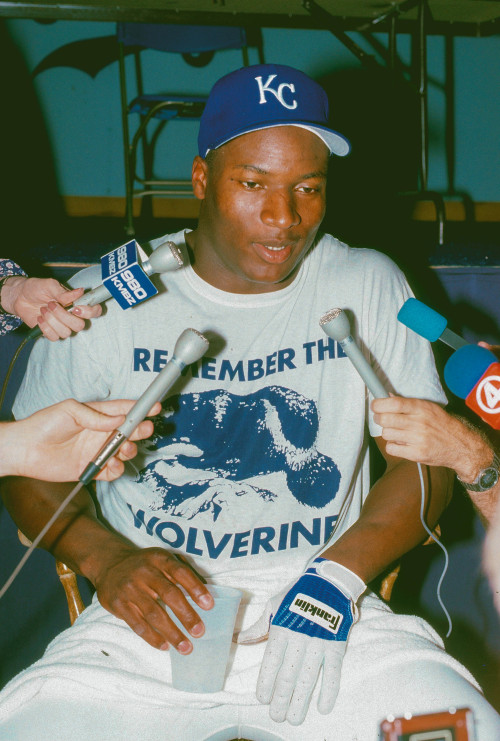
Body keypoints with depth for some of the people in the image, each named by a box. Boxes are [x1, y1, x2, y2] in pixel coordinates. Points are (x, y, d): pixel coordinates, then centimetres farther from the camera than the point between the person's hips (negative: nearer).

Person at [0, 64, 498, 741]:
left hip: (329, 611, 1)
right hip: (152, 614, -1)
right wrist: (104, 557, -13)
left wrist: (339, 575, -13)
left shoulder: (368, 288, 7)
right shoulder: (106, 300, 4)